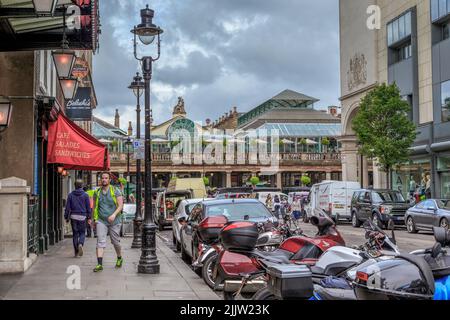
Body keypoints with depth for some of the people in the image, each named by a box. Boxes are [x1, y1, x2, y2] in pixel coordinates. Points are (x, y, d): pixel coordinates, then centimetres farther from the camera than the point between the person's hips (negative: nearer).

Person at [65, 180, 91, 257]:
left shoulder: (70, 195, 3)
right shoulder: (85, 195, 0)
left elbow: (67, 207, 3)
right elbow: (88, 207, 0)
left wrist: (66, 217, 9)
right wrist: (89, 218, 6)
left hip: (73, 216, 1)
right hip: (82, 216, -1)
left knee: (75, 234, 8)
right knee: (82, 233, 9)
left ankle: (76, 252, 9)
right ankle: (80, 244, -20)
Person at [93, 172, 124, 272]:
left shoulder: (115, 191, -2)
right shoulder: (97, 192, 8)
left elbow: (120, 205, -8)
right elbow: (95, 207, 19)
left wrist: (114, 215, -23)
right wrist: (95, 219, 13)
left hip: (114, 221, -2)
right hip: (101, 221, 2)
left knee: (115, 242, 10)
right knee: (100, 241, -12)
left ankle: (119, 258, 36)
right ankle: (99, 264, -17)